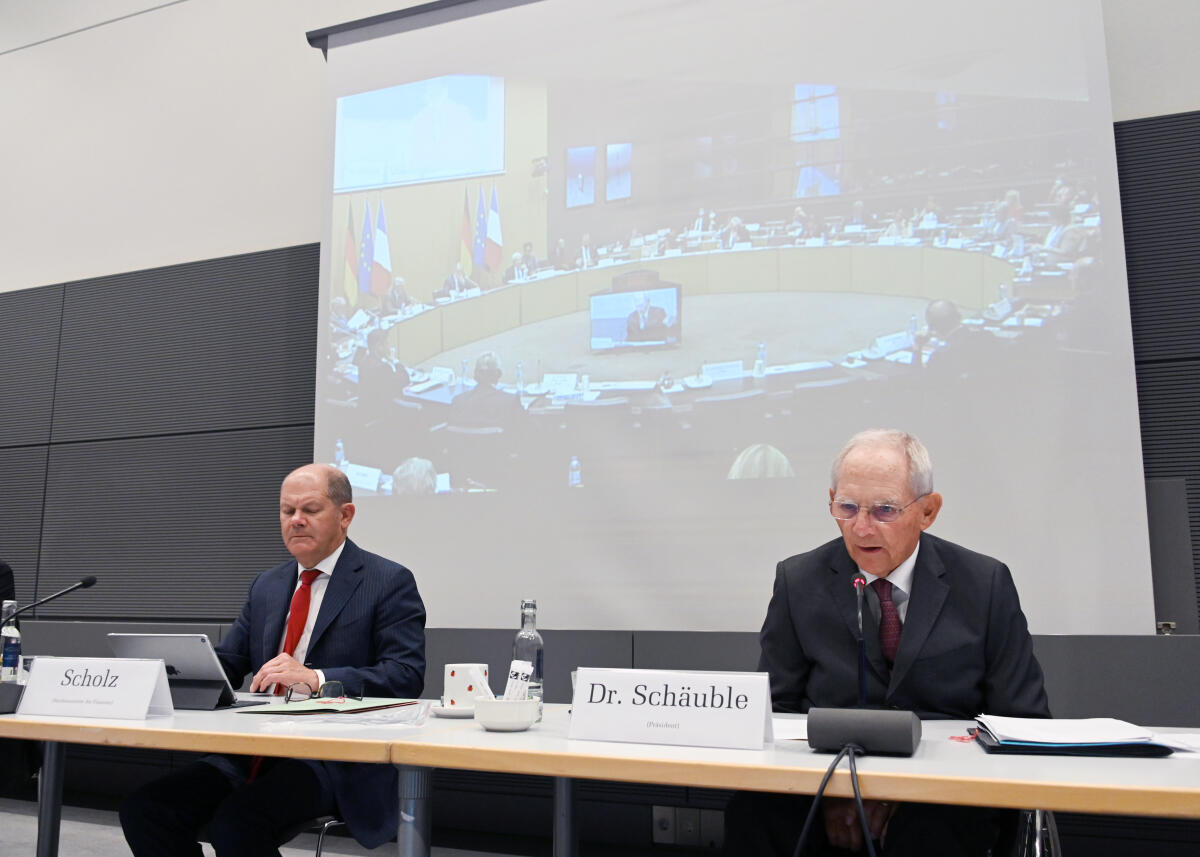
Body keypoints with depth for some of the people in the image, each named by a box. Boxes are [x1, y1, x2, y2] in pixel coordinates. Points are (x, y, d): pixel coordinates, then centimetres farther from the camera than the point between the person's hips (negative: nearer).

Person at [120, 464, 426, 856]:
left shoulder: (389, 582, -4)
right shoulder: (267, 585, 17)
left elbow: (407, 676, -14)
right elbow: (226, 662, 17)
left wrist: (317, 678, -27)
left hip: (338, 760, -6)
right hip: (257, 751, 7)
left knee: (236, 822, -29)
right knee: (143, 808, -12)